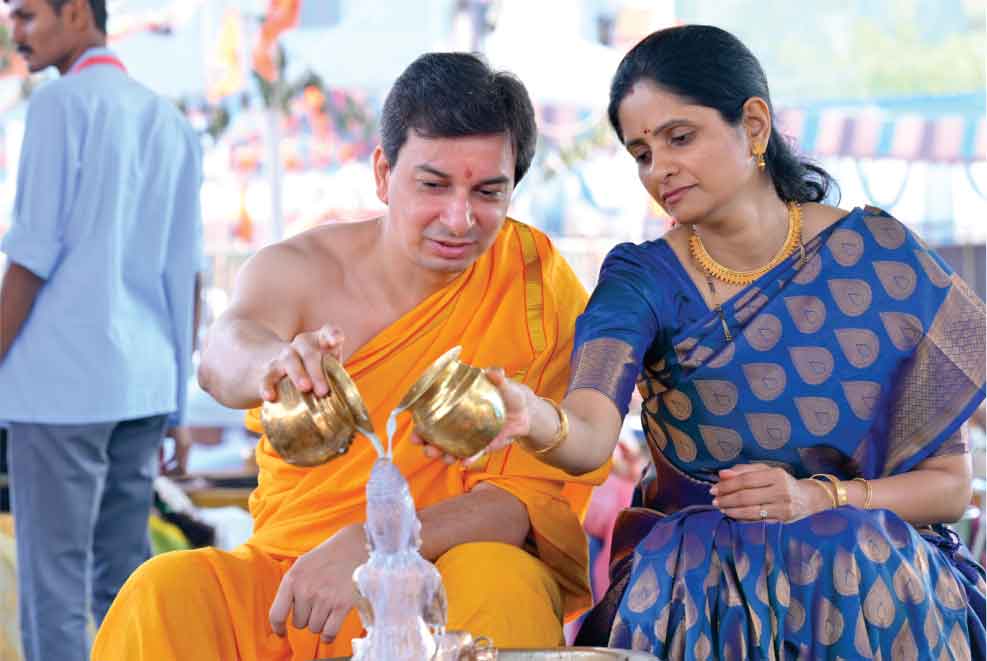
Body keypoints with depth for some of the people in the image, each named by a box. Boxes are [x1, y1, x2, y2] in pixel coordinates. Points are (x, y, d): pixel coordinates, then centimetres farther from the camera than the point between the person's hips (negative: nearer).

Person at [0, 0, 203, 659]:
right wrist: (173, 391, 18)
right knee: (122, 581, 12)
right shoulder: (173, 123, 14)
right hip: (141, 381, 7)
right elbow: (185, 275, 13)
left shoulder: (61, 103, -8)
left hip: (63, 377, -7)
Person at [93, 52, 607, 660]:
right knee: (167, 593, -27)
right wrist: (274, 362, -53)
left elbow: (530, 496, -11)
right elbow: (223, 356, -26)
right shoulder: (299, 269, -3)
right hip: (293, 575, 1)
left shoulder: (542, 285, -6)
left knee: (497, 581, -34)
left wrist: (371, 546, -28)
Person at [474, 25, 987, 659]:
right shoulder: (644, 280, -2)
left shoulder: (882, 257, -2)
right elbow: (590, 437, -23)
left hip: (873, 561, 0)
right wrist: (530, 417, -47)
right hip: (688, 562, 0)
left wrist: (818, 498, -15)